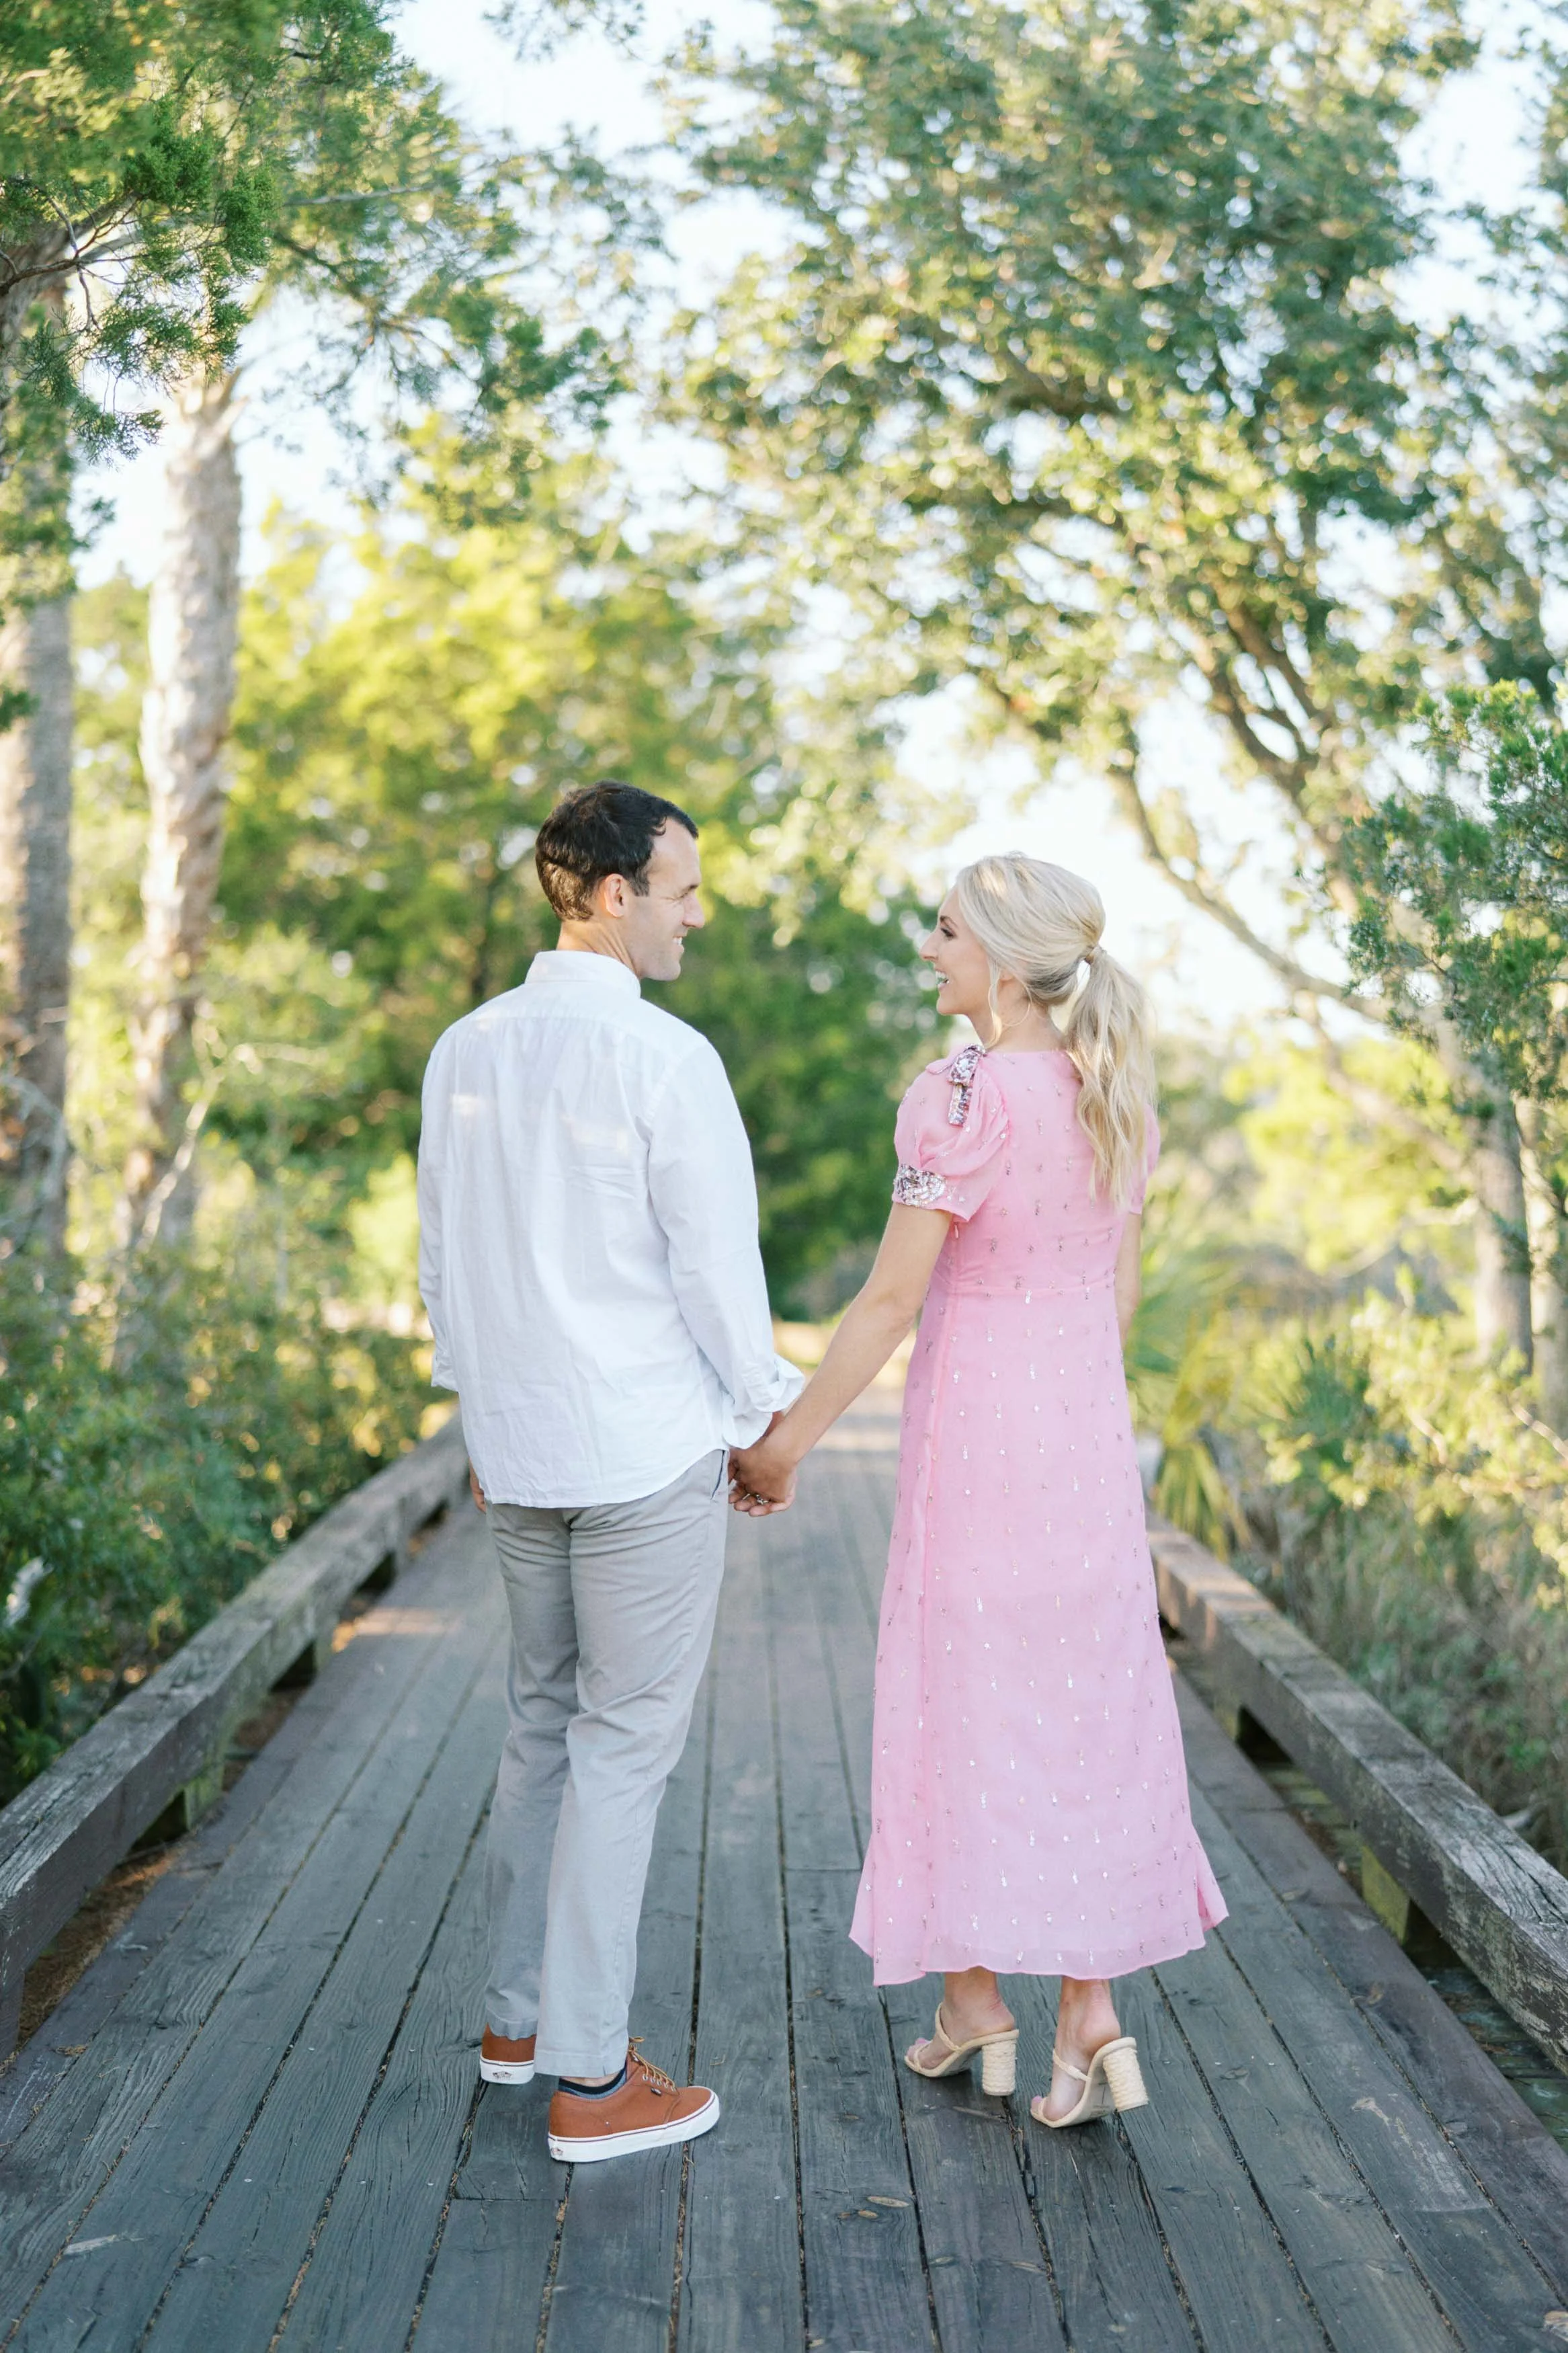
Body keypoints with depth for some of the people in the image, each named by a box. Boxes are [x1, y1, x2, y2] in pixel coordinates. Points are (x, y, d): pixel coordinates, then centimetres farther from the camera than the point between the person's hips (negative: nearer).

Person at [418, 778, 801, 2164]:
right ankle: (590, 2079, 11)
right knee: (625, 1746, 2)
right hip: (651, 1451, -7)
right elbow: (718, 1267, -14)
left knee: (545, 1721, 20)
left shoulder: (467, 1052, 4)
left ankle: (518, 2015, 32)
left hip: (521, 1450, 7)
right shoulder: (666, 1059, -17)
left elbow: (443, 1257, 10)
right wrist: (766, 1419, 2)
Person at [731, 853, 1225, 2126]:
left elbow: (891, 1300, -17)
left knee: (961, 1703, 9)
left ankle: (975, 2005, 22)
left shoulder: (961, 1096, -17)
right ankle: (1093, 2016, 12)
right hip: (1090, 1426, 6)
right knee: (1084, 1710, 13)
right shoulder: (1120, 1097, 4)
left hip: (972, 1426, -6)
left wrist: (786, 1442, -8)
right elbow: (1121, 1290, 12)